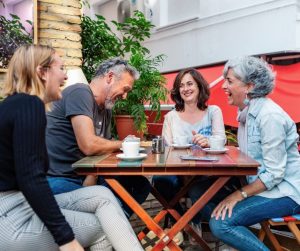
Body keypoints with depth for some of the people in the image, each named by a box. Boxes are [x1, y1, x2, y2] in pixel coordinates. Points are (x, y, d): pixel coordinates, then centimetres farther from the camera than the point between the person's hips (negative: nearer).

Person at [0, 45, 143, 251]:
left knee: (102, 195, 4)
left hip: (20, 205, 8)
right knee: (101, 226, 2)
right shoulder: (28, 104, -15)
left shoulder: (17, 103, 14)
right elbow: (30, 178, -23)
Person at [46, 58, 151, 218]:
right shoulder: (80, 92, -14)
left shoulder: (106, 109, 13)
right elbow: (89, 146, -25)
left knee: (141, 185, 0)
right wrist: (121, 144, -8)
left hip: (82, 176, 9)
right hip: (58, 180, -9)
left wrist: (91, 181, -12)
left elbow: (100, 149, 7)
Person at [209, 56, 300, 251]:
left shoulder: (270, 115, -20)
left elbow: (274, 173, -21)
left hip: (284, 192, -9)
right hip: (261, 185, 9)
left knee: (220, 223, -23)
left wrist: (239, 195, -19)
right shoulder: (247, 112, 8)